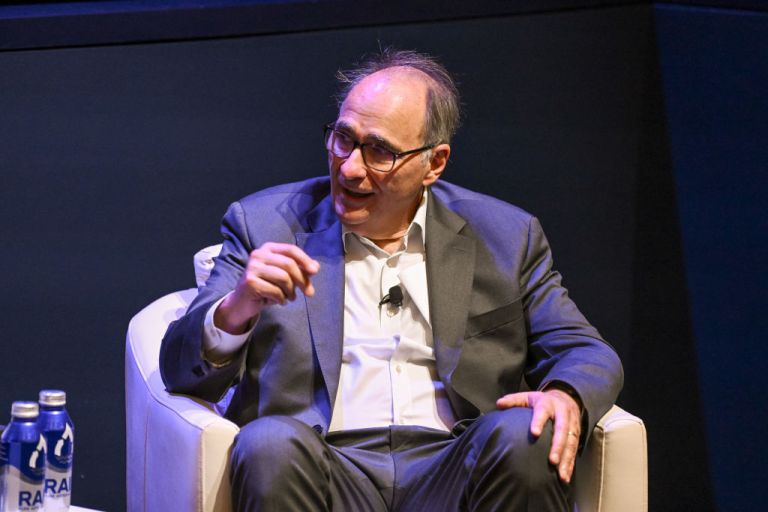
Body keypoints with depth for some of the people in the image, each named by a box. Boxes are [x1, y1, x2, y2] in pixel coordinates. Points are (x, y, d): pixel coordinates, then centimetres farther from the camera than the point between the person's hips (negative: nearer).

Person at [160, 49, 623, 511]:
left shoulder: (504, 236, 14)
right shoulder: (265, 224, 10)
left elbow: (588, 354, 12)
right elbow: (182, 370, 5)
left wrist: (566, 398, -14)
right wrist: (237, 309, -20)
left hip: (451, 472, 2)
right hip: (326, 470, -1)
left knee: (523, 437, -30)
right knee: (270, 443, -34)